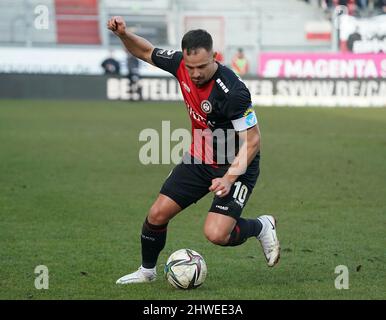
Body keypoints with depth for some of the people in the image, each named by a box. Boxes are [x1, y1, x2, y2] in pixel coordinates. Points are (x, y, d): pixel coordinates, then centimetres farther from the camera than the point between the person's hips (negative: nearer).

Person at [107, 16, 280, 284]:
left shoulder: (232, 92, -31)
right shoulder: (181, 64, -12)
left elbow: (252, 140, -25)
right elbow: (145, 52, 7)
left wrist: (229, 178, -31)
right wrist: (123, 34, -13)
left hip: (236, 165, -6)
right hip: (198, 159, 6)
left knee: (216, 234, -20)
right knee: (157, 214, 2)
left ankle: (261, 226, 11)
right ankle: (147, 270, 28)